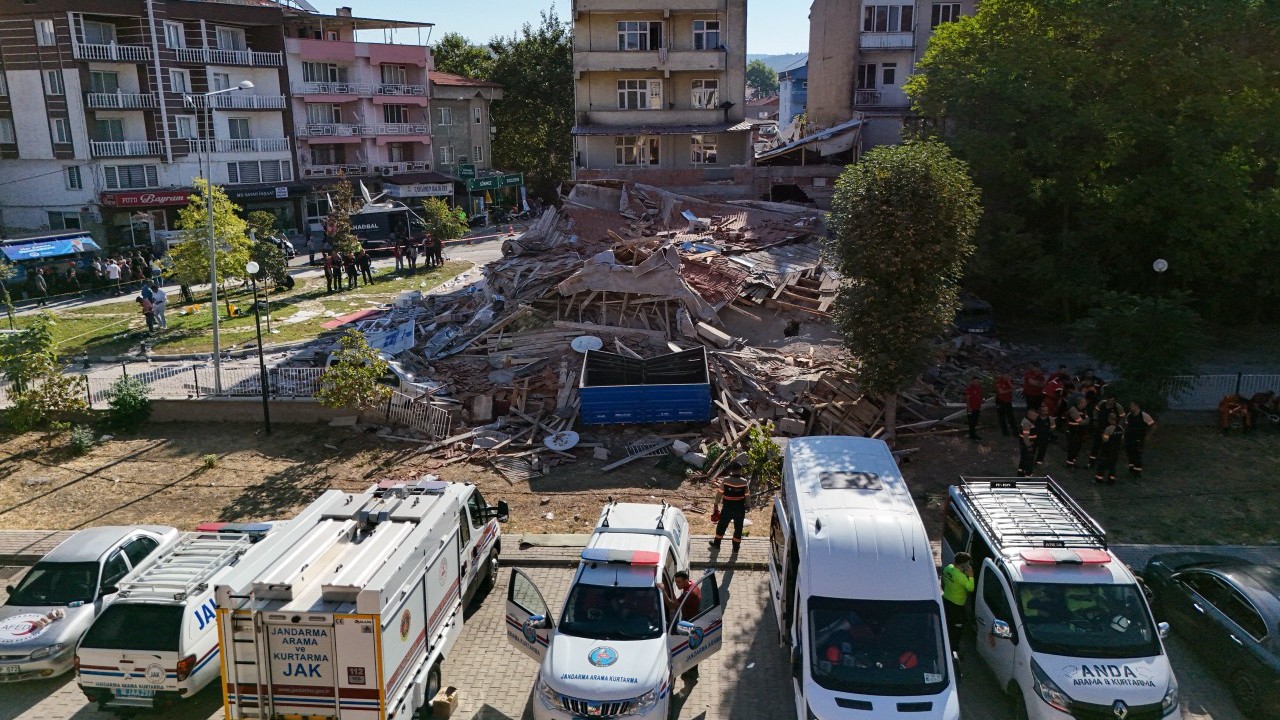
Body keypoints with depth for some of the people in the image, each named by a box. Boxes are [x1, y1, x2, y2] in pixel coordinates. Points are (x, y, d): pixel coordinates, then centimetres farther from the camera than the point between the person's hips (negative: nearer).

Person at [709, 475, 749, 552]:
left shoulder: (725, 481, -16)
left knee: (721, 526, 18)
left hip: (727, 509, 0)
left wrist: (716, 505, 6)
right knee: (738, 528, 16)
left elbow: (719, 494, -8)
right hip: (740, 509, 0)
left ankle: (716, 544, 32)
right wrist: (746, 507, 14)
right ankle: (736, 547, 27)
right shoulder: (744, 482, -12)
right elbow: (747, 496, -2)